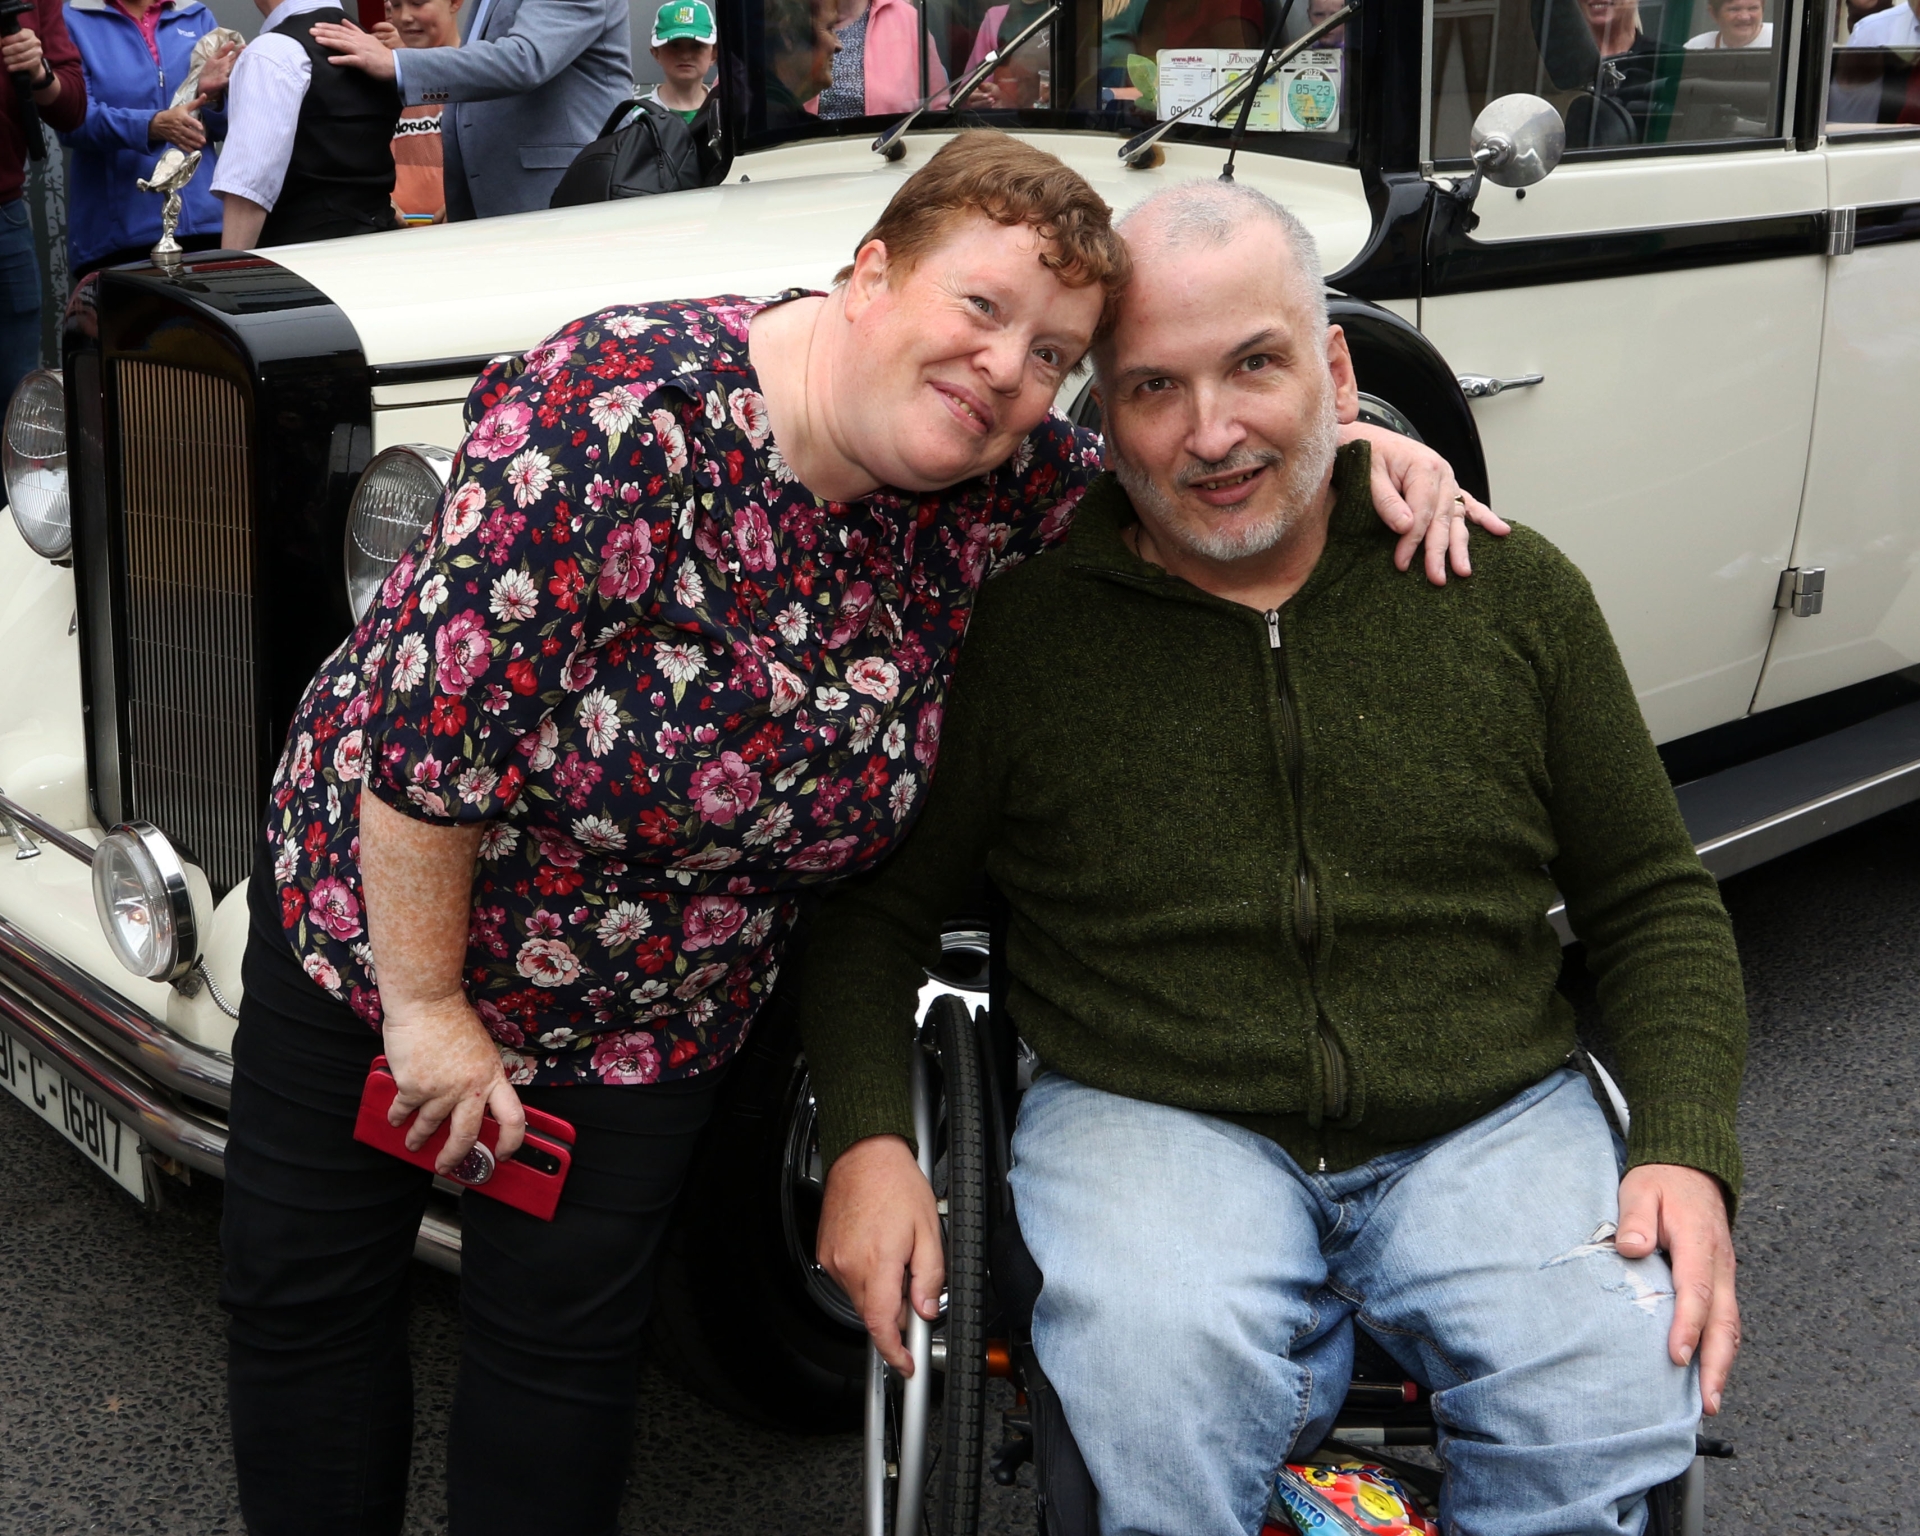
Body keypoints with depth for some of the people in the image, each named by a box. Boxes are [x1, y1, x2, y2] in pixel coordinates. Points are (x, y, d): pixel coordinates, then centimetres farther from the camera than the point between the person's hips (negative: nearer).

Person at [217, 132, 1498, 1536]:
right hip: (383, 911, -3)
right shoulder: (627, 417, -31)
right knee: (301, 1298, 12)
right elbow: (428, 724, -28)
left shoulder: (984, 482, -13)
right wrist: (426, 1006, -19)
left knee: (565, 1344, 11)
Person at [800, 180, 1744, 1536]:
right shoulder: (1017, 620, -1)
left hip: (1488, 1120, 3)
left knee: (1624, 1401, -23)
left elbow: (1657, 900, 9)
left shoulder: (1511, 586, 4)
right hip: (1151, 1114, -2)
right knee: (1156, 1396, -32)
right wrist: (867, 1139, -9)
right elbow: (875, 902, 7)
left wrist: (1688, 1153, -5)